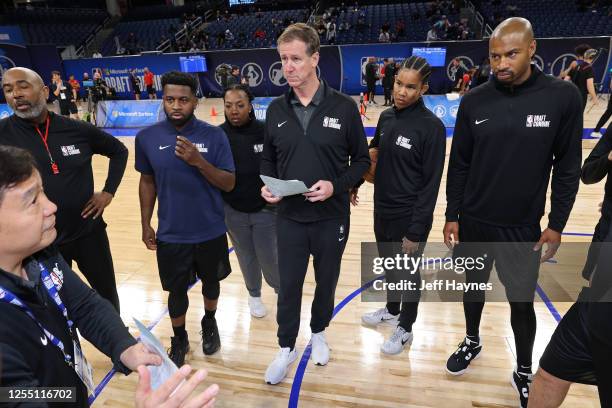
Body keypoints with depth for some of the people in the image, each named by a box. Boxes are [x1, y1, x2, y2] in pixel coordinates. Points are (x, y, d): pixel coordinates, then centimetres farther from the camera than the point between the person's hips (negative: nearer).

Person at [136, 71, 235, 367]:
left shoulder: (214, 135, -10)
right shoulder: (147, 137, -5)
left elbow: (229, 184, -11)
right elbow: (147, 182, 6)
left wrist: (199, 162, -26)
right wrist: (146, 224, 7)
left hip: (211, 232, 0)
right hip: (170, 234, 0)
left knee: (210, 281, 21)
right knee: (176, 290, 14)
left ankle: (209, 324, 50)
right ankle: (179, 340, 40)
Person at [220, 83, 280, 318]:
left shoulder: (265, 132, -12)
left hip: (266, 210, -1)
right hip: (233, 211, 2)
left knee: (270, 257, 6)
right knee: (247, 258, 17)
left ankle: (279, 288, 38)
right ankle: (254, 295, 43)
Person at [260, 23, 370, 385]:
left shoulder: (344, 107, -8)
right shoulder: (276, 109, 1)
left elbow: (362, 160, -2)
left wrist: (336, 185, -19)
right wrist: (267, 185, -9)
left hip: (331, 218, -1)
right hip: (289, 218, 2)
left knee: (327, 283, 18)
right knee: (288, 286, 12)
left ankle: (319, 333, 45)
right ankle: (287, 348, 34)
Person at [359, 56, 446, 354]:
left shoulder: (431, 126, -16)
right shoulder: (386, 117, 3)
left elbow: (431, 184, -17)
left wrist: (416, 229, -17)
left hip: (409, 218, -6)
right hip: (381, 213, 6)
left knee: (408, 273, 11)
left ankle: (405, 329, 33)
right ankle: (392, 309, 46)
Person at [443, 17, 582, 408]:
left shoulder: (563, 96, -8)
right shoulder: (474, 100, -5)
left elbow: (568, 168, -4)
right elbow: (459, 165, 0)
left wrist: (556, 224, -4)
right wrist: (452, 216, 0)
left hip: (523, 227, -1)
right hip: (473, 223, 2)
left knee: (522, 301, 11)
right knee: (474, 288, 19)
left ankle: (524, 372, 35)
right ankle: (472, 341, 45)